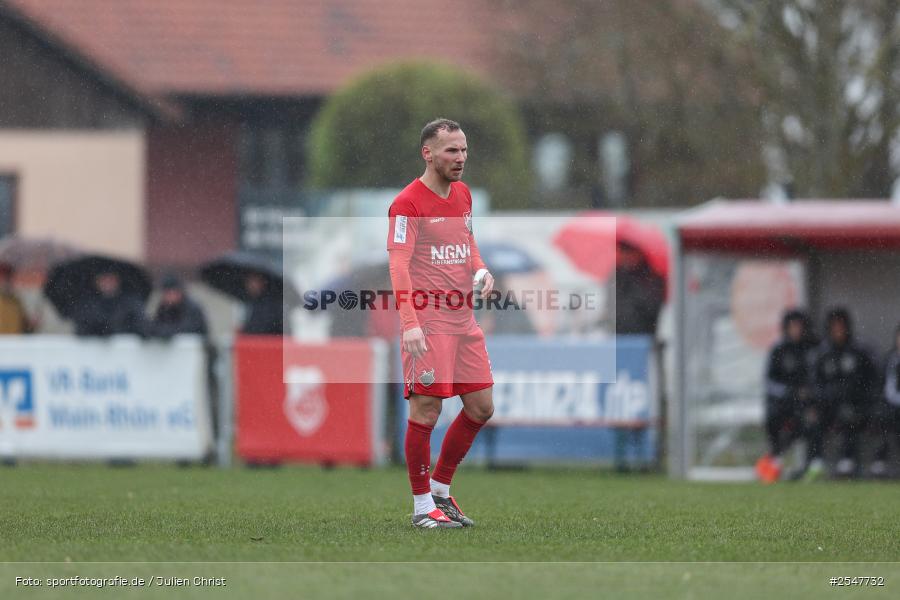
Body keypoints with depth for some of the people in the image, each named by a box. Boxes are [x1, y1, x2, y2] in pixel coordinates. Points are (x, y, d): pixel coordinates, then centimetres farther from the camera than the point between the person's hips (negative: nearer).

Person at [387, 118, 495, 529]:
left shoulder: (463, 194, 14)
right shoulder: (408, 203, -10)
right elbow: (398, 264, -16)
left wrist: (480, 270, 6)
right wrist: (409, 323, -26)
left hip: (463, 320, 8)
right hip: (427, 322, -8)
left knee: (481, 408, 9)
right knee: (426, 410, -7)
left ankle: (439, 489, 23)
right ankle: (422, 507, 2)